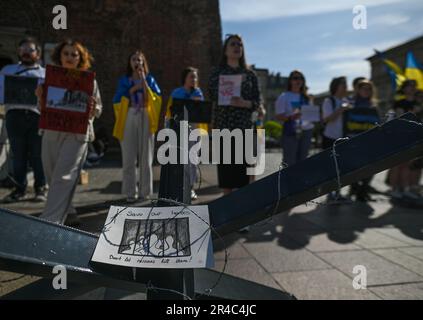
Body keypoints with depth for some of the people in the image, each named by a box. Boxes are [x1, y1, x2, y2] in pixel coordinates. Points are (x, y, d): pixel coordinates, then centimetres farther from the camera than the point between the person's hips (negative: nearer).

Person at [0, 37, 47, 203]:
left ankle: (40, 188, 8)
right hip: (14, 114, 2)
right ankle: (20, 188, 11)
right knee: (18, 154, 2)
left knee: (37, 154, -1)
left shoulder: (46, 73, 19)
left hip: (37, 115, -1)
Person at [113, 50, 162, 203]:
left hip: (146, 119, 0)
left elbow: (156, 98, -3)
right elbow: (117, 101, 0)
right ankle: (130, 192, 4)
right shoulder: (124, 80, 12)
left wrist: (144, 81, -6)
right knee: (129, 158, -3)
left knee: (146, 157, 0)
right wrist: (132, 89, -6)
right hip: (129, 119, 0)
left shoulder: (149, 79, 12)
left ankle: (145, 191, 9)